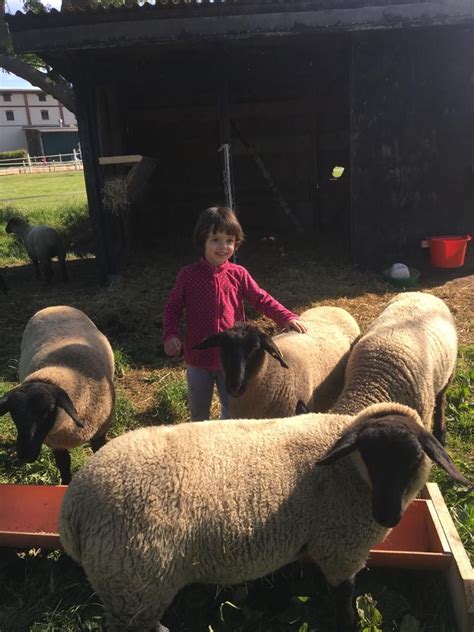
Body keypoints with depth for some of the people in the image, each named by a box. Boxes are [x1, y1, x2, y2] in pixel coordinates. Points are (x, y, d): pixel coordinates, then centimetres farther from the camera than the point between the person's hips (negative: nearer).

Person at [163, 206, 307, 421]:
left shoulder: (238, 274, -5)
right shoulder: (188, 275, -8)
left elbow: (261, 299, -2)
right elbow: (172, 308, -3)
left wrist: (286, 317, -15)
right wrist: (170, 335, -18)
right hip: (198, 358, -1)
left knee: (233, 411, 17)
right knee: (199, 413, 18)